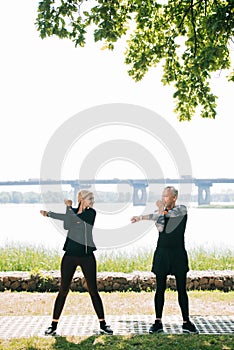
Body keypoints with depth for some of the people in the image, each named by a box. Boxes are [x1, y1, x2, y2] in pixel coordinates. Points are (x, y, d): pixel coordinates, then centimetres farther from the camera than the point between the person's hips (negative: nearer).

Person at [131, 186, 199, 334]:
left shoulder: (182, 209, -1)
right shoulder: (159, 211, 8)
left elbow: (170, 214, -20)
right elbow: (160, 228, -10)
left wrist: (142, 217, -17)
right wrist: (160, 209, -17)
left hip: (178, 254, -2)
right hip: (162, 254, 2)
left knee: (182, 289, 3)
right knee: (160, 289, 2)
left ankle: (186, 322, 10)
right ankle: (158, 322, 8)